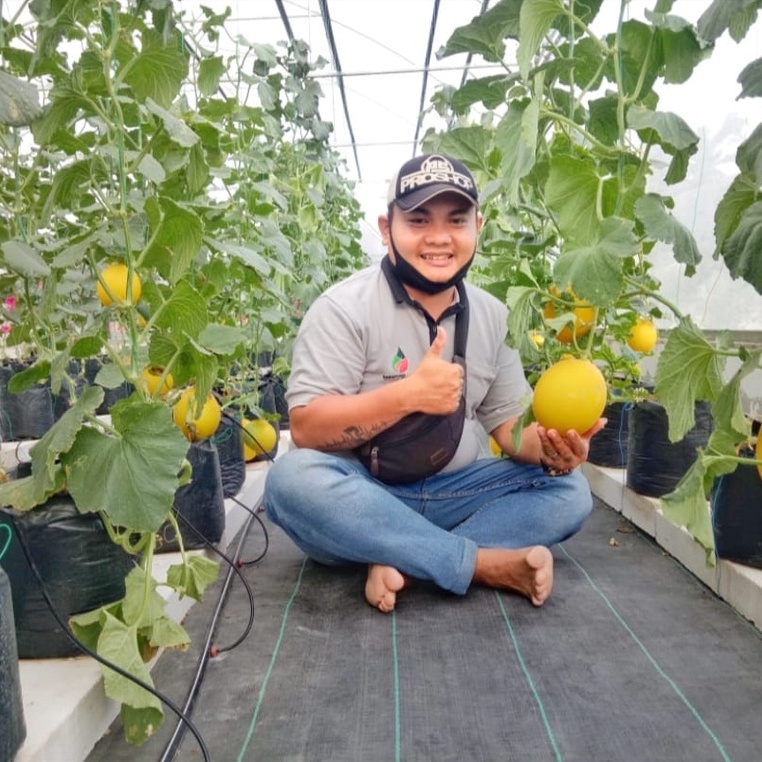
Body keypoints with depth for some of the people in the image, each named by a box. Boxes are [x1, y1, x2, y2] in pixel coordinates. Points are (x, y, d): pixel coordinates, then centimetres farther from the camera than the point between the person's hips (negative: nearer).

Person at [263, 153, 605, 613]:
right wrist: (408, 394, -30)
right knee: (294, 477, -33)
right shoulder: (345, 307, -12)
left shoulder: (493, 315, 4)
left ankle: (401, 563, -23)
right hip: (364, 497, -4)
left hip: (453, 495, 5)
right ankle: (492, 565, -25)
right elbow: (306, 428, -19)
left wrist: (549, 447, -20)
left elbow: (509, 422, 3)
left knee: (569, 490, -11)